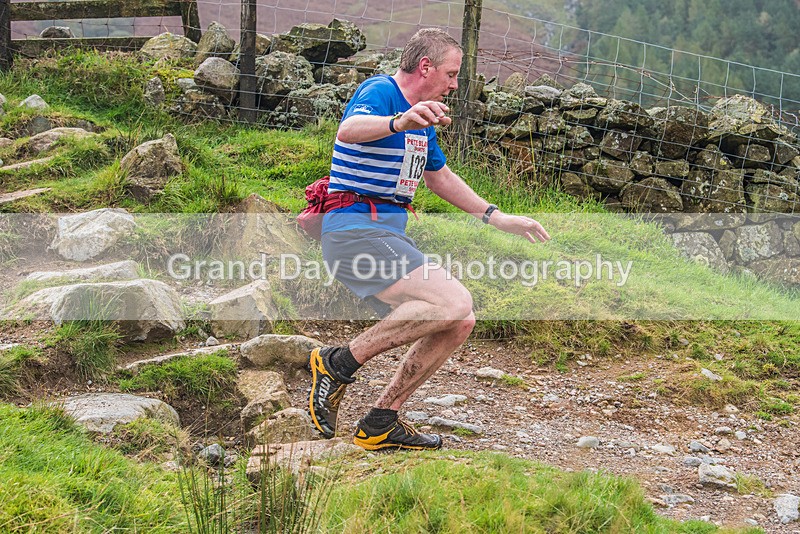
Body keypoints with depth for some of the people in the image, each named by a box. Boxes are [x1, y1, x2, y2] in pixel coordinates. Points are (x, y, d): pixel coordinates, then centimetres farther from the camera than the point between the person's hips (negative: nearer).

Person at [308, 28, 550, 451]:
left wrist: (496, 217, 34)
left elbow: (440, 176, 36)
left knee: (460, 322, 4)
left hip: (388, 235, 10)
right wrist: (399, 122, -55)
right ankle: (339, 363, -16)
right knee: (453, 303, -24)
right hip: (356, 229, -10)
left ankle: (380, 424, 8)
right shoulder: (380, 92, -10)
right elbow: (349, 130, -34)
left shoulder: (422, 117, 21)